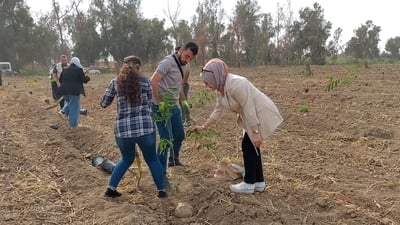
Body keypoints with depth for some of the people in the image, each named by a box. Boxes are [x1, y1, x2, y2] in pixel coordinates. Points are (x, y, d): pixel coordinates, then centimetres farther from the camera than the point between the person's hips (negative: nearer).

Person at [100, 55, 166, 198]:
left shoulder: (115, 82, 7)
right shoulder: (144, 81, 4)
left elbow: (104, 104, 17)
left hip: (122, 128, 2)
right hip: (145, 126, -2)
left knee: (126, 159, 27)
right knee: (152, 159, 19)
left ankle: (111, 188, 23)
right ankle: (161, 190, 24)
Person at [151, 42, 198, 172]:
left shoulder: (183, 65, 10)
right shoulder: (168, 62, -17)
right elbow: (153, 82, -24)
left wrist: (184, 102, 17)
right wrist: (160, 103, -24)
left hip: (174, 106, 9)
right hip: (161, 107, -9)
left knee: (180, 135, 18)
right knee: (166, 139, -8)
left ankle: (174, 160, 42)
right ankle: (161, 172, 5)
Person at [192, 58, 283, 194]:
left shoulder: (236, 85, -28)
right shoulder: (220, 89, 2)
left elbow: (249, 109, -28)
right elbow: (217, 112, 12)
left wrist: (255, 132, -25)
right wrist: (203, 127, 15)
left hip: (262, 114, -9)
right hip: (253, 115, 10)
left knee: (248, 145, -5)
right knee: (251, 145, 12)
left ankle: (249, 183, 6)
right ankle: (259, 182, 23)